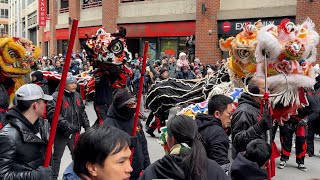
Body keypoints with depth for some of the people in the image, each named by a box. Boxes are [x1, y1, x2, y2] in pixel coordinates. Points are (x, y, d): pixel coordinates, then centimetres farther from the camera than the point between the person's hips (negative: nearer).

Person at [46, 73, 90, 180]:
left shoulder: (77, 95, 7)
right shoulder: (56, 96, -17)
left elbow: (82, 112, 17)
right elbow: (52, 114, -27)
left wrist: (86, 126, 12)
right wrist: (66, 125, -34)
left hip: (75, 132, 6)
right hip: (61, 133, -6)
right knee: (57, 157, 7)